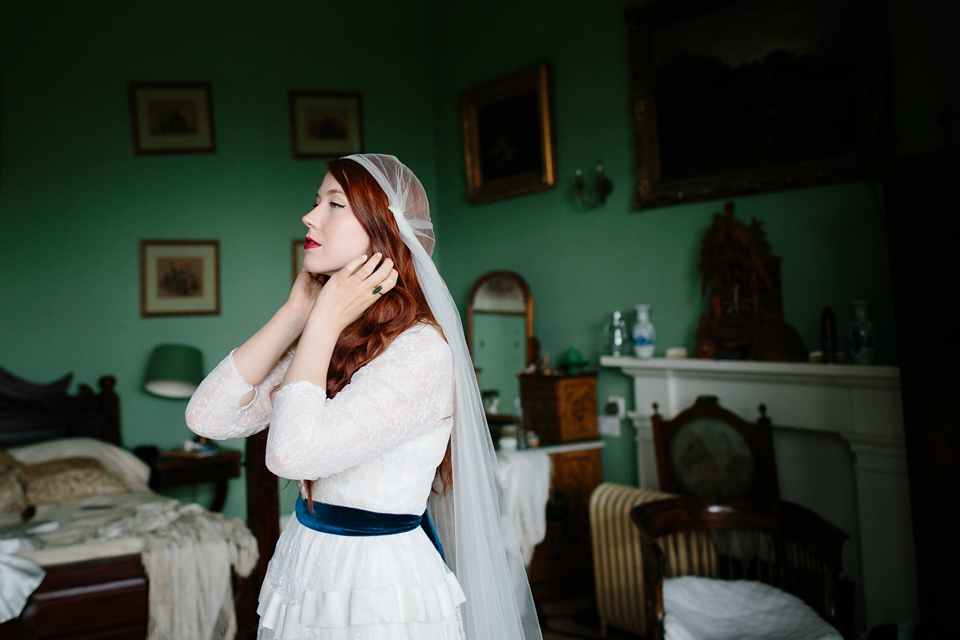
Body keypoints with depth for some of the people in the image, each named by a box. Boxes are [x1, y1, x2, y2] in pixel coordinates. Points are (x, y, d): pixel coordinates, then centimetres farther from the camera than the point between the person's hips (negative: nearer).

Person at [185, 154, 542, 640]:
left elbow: (292, 451, -29)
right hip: (301, 567, 7)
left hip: (382, 587, -7)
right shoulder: (327, 338, 3)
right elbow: (207, 417, -4)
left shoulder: (422, 350, -20)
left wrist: (324, 323, -18)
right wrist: (297, 311, -5)